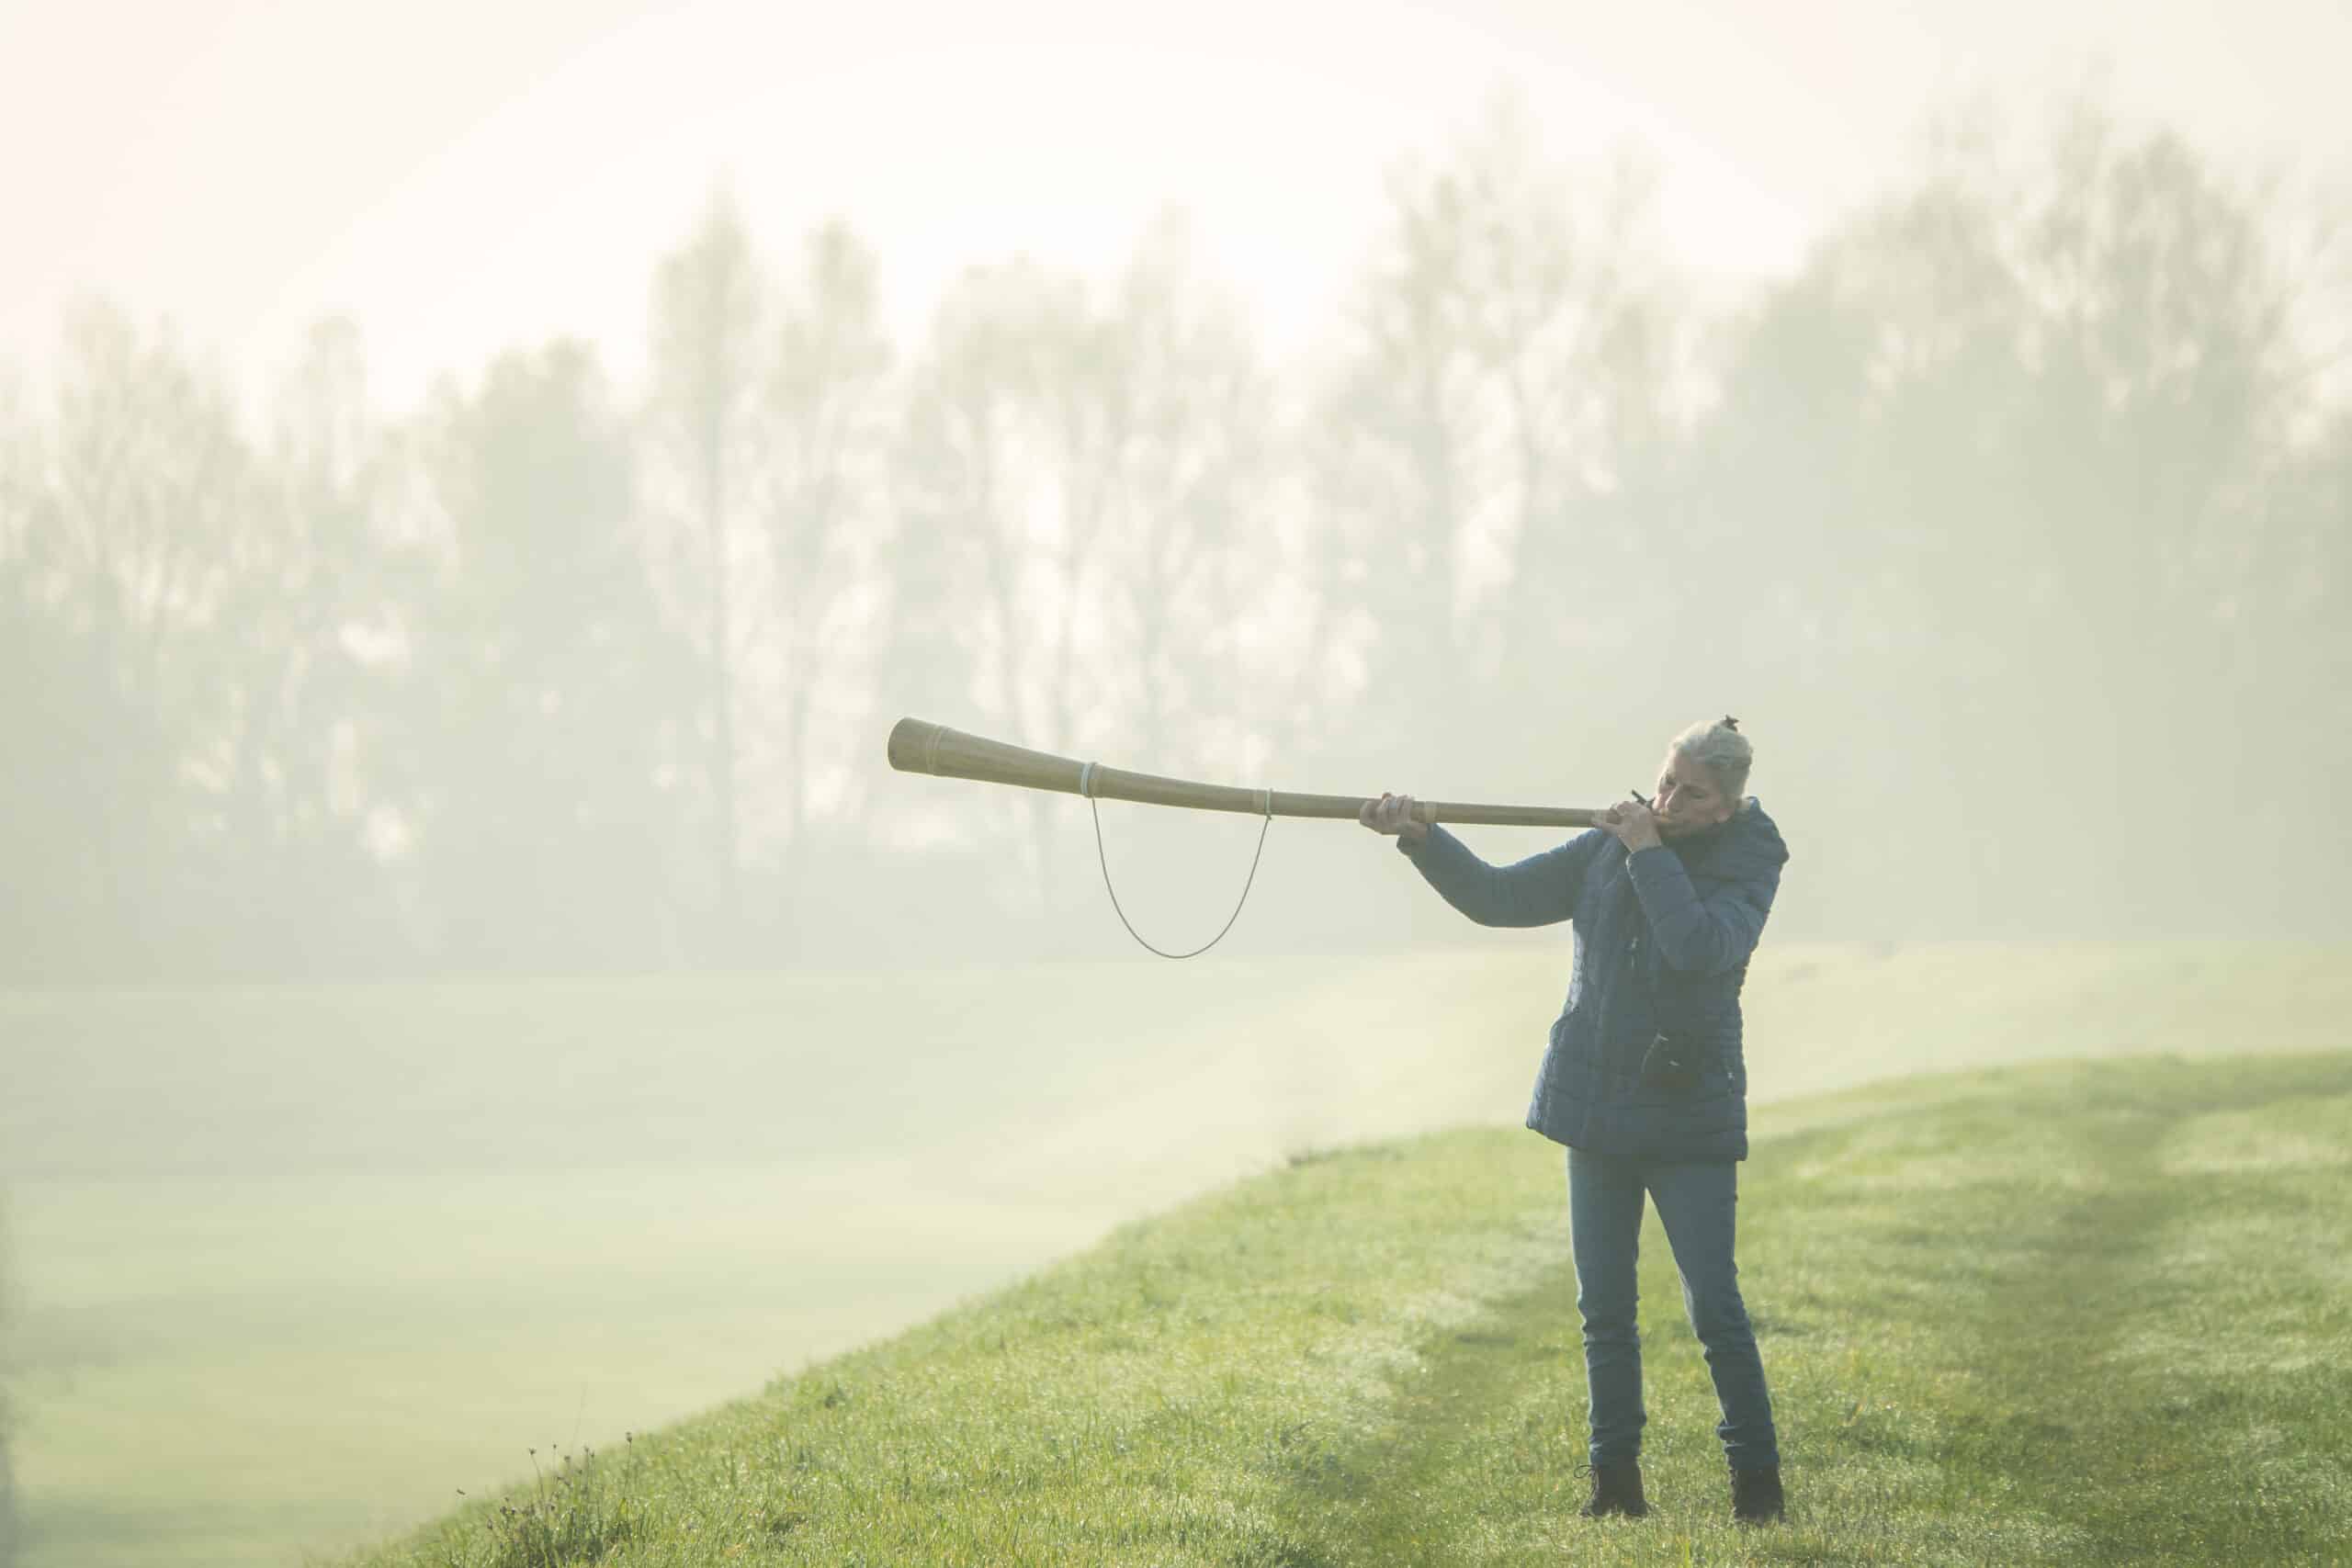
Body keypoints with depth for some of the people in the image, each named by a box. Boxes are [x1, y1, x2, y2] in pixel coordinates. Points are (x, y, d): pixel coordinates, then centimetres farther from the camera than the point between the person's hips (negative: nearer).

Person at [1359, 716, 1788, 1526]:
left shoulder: (1745, 866, -7)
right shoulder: (1606, 849, 5)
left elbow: (1703, 950, -26)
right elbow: (1498, 897, 6)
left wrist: (1650, 853, -20)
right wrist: (1421, 838, -7)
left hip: (1690, 1118, -4)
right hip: (1596, 1106, 5)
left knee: (1714, 1306, -8)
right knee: (1604, 1307, 6)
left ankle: (1758, 1481, 2)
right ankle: (1616, 1481, 12)